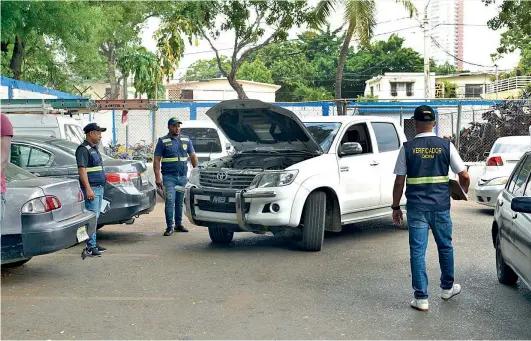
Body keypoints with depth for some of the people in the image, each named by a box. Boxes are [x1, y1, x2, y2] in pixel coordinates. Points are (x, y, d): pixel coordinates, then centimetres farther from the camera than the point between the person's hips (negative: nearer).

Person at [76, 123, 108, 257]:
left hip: (99, 187, 10)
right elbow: (82, 169, -19)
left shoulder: (94, 148, 19)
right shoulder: (83, 149, -11)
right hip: (92, 188, -10)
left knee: (95, 217, 13)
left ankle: (93, 244, 19)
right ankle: (90, 247, -11)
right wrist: (88, 189, -25)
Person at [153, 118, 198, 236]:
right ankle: (170, 226, -4)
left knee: (180, 202, 10)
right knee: (170, 201, -9)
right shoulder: (163, 141, 1)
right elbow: (156, 160, -2)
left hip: (183, 176, 4)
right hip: (169, 176, -3)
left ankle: (178, 224, 21)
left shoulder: (186, 140, 12)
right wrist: (157, 177, -10)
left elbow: (193, 157, 15)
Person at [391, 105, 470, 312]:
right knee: (445, 247, 20)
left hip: (416, 208, -1)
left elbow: (399, 182, -4)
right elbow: (464, 176, 0)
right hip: (441, 207, 2)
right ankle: (447, 287, 36)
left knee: (417, 251, 3)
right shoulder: (446, 145, -1)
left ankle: (421, 298, 4)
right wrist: (463, 191, 21)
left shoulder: (408, 147, -3)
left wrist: (396, 207, 7)